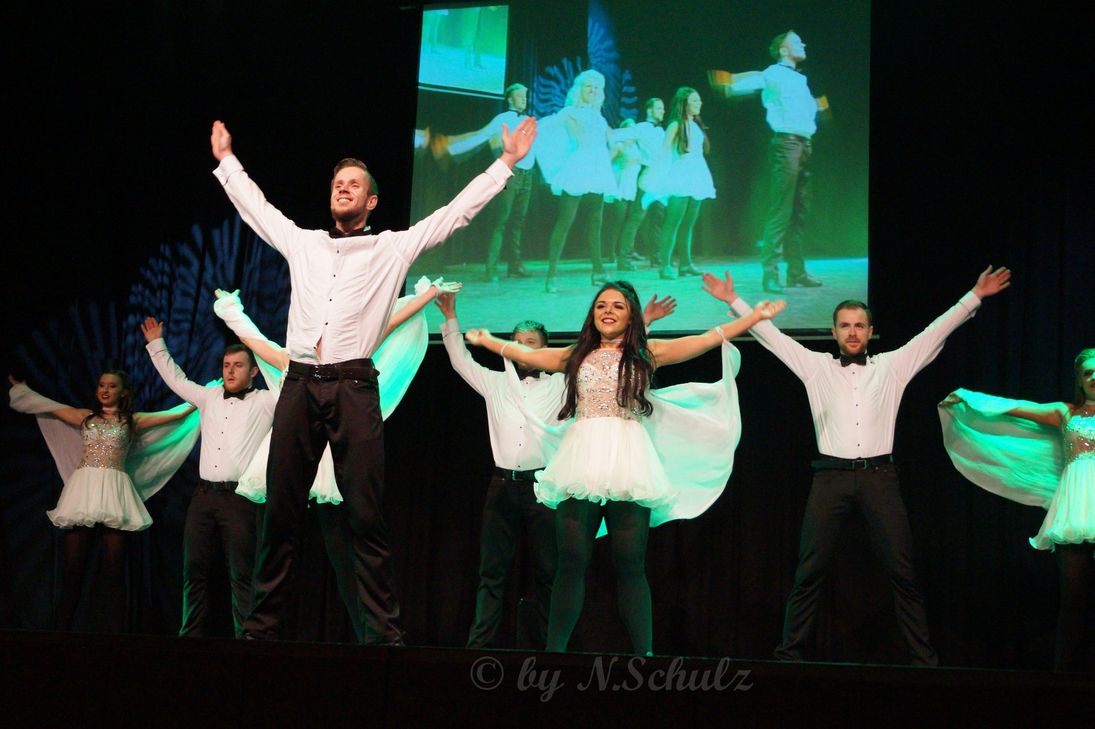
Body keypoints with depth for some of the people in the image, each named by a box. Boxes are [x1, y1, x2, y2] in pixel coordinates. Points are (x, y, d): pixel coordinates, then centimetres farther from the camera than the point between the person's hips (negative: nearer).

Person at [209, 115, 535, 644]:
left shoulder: (393, 248, 11)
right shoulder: (301, 243, 20)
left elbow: (457, 210, 11)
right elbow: (255, 207, 34)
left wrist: (506, 162, 10)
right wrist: (226, 159, 42)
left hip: (354, 388, -3)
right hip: (299, 384, 3)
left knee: (366, 517, -6)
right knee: (280, 514, 4)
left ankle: (382, 634, -4)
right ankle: (261, 627, 9)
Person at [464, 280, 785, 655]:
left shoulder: (647, 353, 12)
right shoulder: (577, 355, 18)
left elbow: (705, 340, 9)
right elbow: (526, 353, 28)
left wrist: (754, 317, 6)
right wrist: (487, 340, 34)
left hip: (627, 465, -1)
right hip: (582, 464, 2)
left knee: (630, 565, -3)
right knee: (571, 562, -1)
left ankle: (644, 654, -1)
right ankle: (553, 650, 2)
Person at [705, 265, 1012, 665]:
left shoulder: (892, 366, 13)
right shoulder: (816, 366, 13)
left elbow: (935, 332, 11)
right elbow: (770, 335, 13)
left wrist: (974, 297, 6)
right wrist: (734, 301, 11)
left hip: (878, 476, 0)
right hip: (831, 477, 0)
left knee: (903, 571, -2)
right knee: (809, 572, -1)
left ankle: (924, 657, 3)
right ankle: (790, 653, 5)